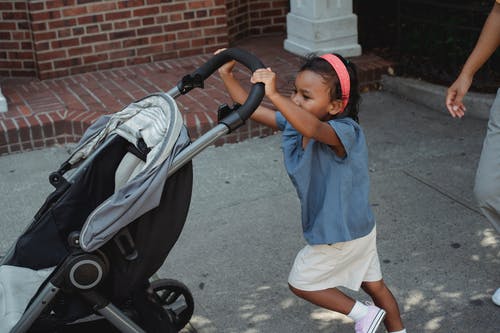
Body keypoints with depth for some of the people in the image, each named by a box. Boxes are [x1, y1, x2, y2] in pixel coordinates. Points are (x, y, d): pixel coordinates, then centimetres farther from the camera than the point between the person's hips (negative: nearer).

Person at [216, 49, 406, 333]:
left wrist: (274, 95, -60)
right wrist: (228, 75, -11)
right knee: (374, 285, 23)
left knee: (301, 283, 11)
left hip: (340, 236, -8)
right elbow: (251, 108, -4)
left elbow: (313, 129, -54)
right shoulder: (297, 122, -8)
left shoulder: (345, 131, -31)